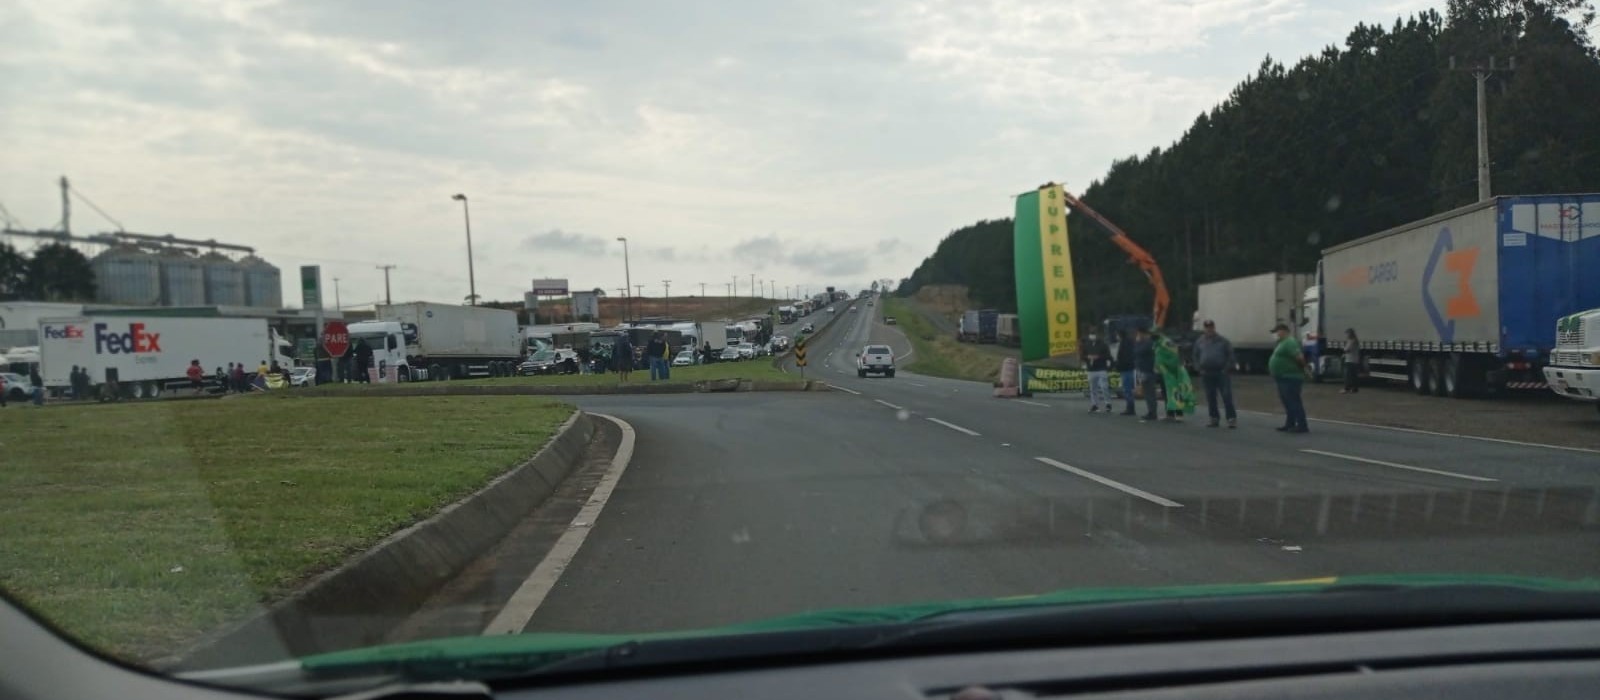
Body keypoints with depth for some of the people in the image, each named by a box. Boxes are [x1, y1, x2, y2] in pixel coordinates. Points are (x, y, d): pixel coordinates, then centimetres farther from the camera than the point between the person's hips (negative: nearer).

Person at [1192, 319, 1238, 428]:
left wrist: (1227, 369, -9)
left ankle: (1232, 418, -7)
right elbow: (1196, 357, 17)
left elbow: (1230, 355, 0)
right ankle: (1214, 418, 14)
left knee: (1227, 396, -8)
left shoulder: (1223, 341, 2)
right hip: (1207, 374, 3)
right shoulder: (1199, 341, 11)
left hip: (1222, 373, -3)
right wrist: (1199, 368, 5)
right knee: (1210, 397, 6)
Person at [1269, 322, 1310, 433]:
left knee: (1294, 402, -8)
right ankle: (1290, 424, 22)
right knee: (1287, 402, 15)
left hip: (1290, 378, -11)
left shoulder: (1290, 342, -17)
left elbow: (1300, 356, -27)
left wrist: (1303, 367, -13)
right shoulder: (1284, 342, 16)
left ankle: (1302, 426, -6)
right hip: (1284, 378, 11)